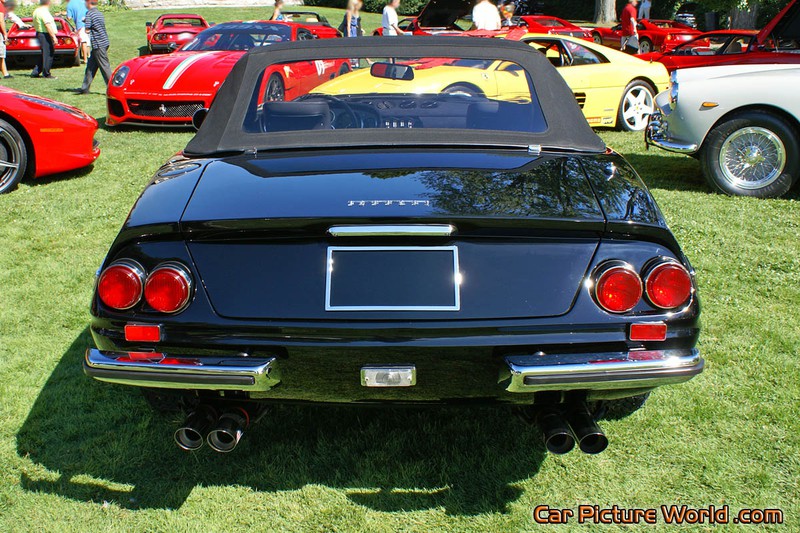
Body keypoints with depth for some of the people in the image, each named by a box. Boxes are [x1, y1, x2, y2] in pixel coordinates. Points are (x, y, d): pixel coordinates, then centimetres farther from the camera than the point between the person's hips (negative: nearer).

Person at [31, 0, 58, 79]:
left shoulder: (36, 11, 15)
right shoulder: (44, 12, -16)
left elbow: (34, 25, 21)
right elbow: (48, 25, -24)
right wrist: (54, 37, -24)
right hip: (46, 35, -10)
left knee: (44, 55, 16)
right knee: (48, 54, -4)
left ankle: (35, 72, 16)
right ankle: (46, 74, -1)